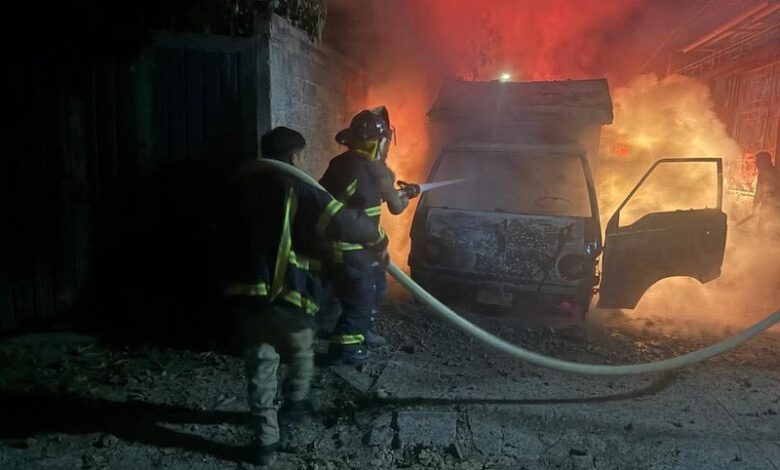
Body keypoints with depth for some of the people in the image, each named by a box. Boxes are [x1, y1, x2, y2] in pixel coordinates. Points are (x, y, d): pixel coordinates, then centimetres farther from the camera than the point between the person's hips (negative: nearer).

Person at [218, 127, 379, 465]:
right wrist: (373, 231, 8)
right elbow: (343, 222, -13)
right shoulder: (295, 188, -7)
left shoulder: (240, 184, 11)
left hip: (241, 290, 4)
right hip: (284, 291, -4)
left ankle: (265, 439, 17)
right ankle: (294, 403, 44)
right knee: (300, 351, 24)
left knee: (260, 364, 14)